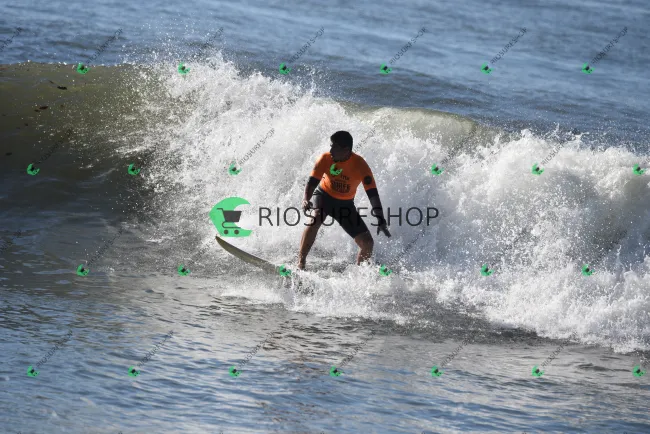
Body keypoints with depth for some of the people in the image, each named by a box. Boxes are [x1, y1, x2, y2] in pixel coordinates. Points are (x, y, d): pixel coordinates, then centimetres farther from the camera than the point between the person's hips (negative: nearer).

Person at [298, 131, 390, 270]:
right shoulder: (325, 159, -21)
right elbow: (312, 181, -23)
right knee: (315, 219, -34)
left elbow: (372, 193, -30)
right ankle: (301, 262, -30)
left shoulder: (360, 165, -25)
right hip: (323, 195, -1)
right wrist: (306, 199, -45)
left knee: (367, 243, -7)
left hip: (345, 204, 1)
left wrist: (380, 219, -41)